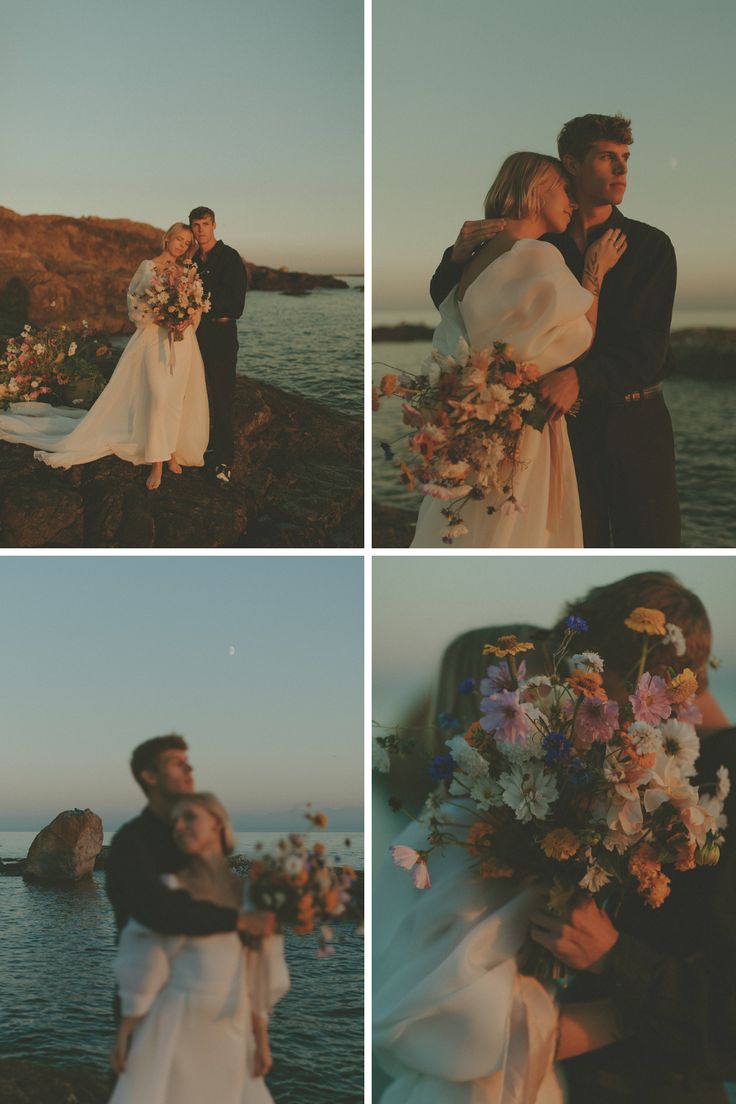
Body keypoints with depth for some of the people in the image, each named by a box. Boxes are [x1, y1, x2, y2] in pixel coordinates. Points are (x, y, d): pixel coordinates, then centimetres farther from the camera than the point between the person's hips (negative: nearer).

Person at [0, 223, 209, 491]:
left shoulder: (186, 272, 11)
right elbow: (134, 300, 1)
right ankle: (157, 464, -11)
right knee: (159, 396, -13)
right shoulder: (148, 267, 2)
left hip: (183, 341, 4)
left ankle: (171, 452, 14)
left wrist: (190, 318, -9)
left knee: (177, 398, 3)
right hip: (155, 337, -4)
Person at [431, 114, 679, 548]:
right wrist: (460, 255, -11)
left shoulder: (650, 245, 1)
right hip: (564, 419, 0)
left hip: (636, 420, 0)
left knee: (652, 541, 3)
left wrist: (580, 377, -29)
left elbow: (647, 346, -11)